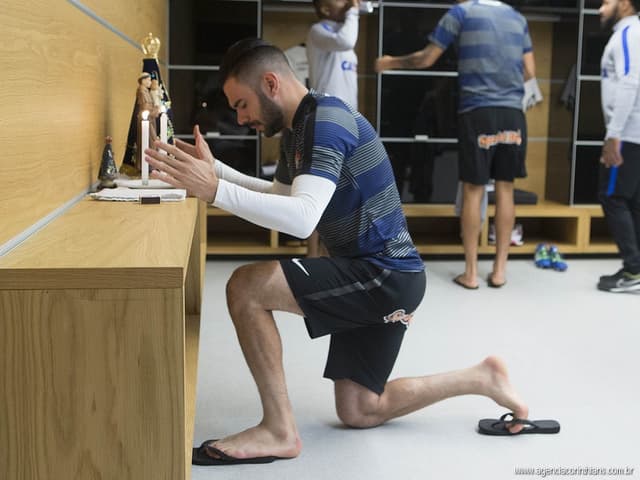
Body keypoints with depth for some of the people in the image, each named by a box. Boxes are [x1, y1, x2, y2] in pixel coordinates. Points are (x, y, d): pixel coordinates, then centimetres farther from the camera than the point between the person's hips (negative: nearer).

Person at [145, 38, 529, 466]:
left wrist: (215, 190, -35)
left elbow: (302, 218, -30)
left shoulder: (327, 119, -17)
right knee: (358, 412, 15)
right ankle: (482, 378, 26)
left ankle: (279, 430, -9)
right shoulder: (306, 128, 14)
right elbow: (276, 195, 26)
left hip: (386, 275, -10)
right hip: (375, 277, 10)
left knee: (246, 287, -19)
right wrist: (214, 168, 14)